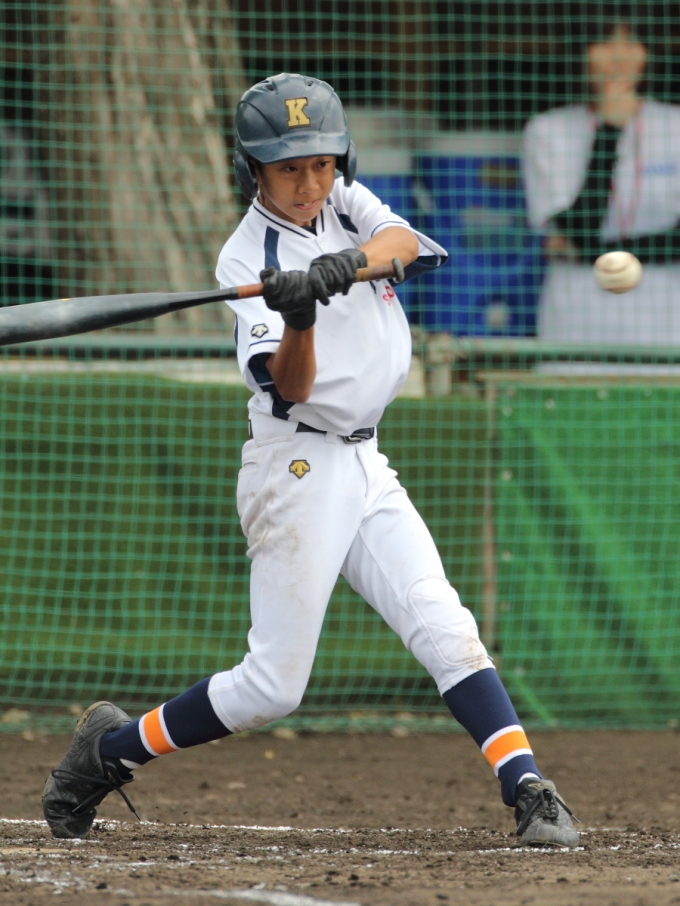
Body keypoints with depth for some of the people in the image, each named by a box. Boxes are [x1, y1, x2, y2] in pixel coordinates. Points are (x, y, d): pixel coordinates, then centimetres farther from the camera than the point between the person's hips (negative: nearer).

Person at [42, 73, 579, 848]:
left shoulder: (344, 202, 8)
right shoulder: (249, 259, -10)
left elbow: (404, 242, -13)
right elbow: (291, 388, -19)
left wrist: (345, 264, -32)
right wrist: (300, 319, -39)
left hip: (364, 465, 6)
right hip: (298, 469, -6)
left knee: (444, 628, -8)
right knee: (273, 687, -5)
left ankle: (527, 790, -13)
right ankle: (108, 749, 12)